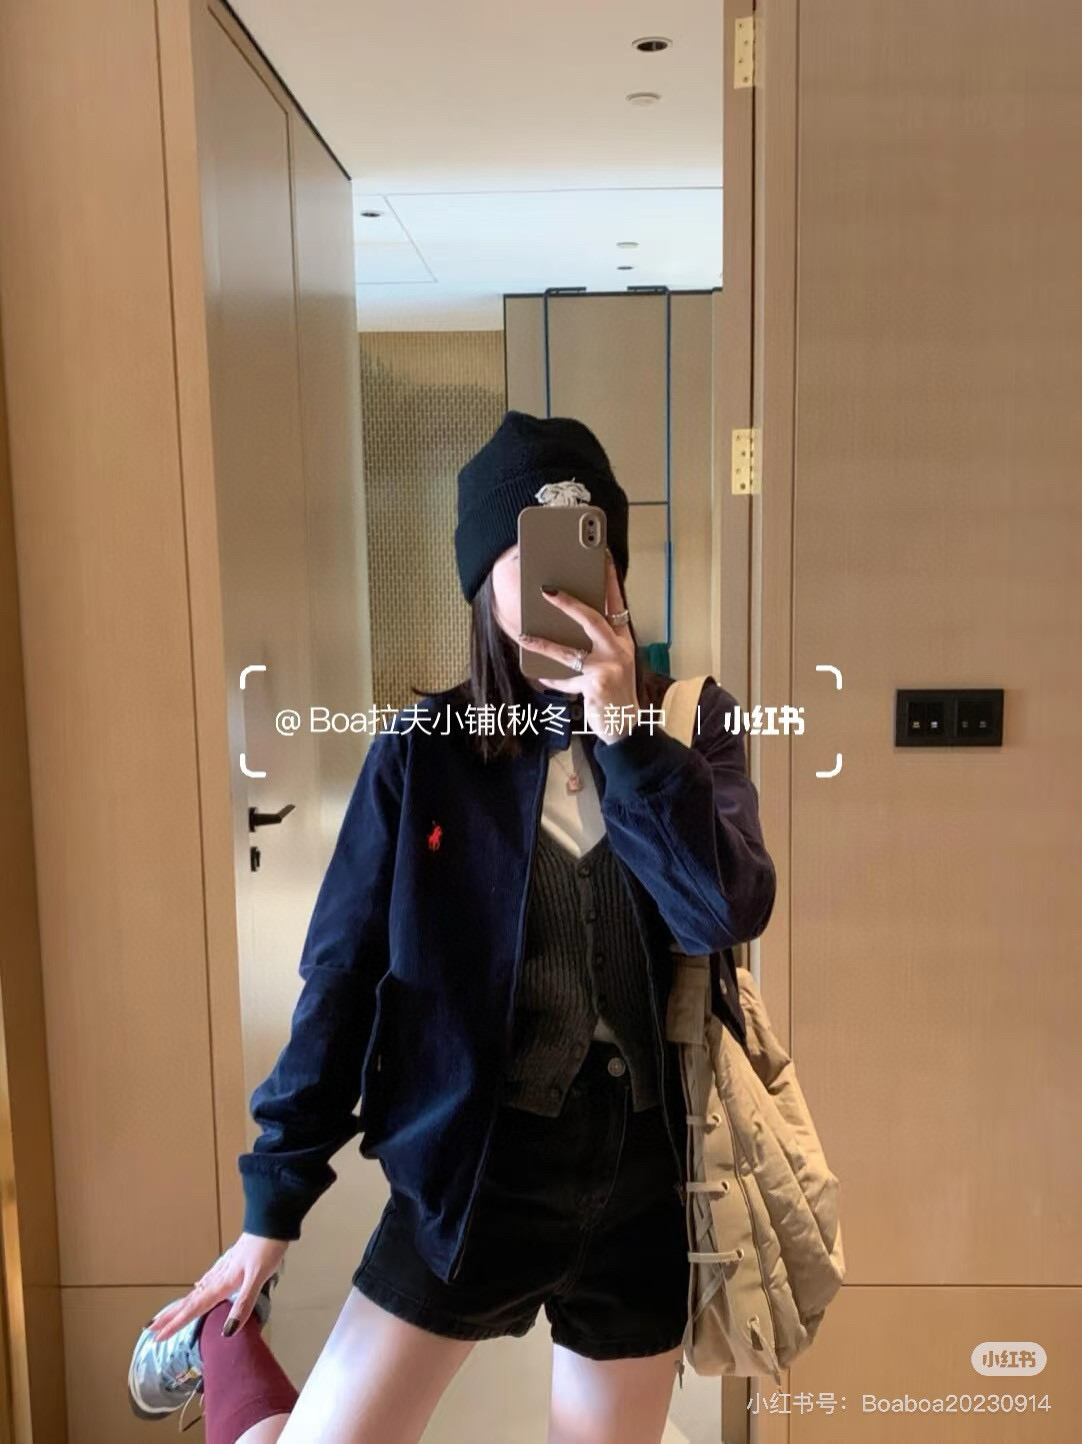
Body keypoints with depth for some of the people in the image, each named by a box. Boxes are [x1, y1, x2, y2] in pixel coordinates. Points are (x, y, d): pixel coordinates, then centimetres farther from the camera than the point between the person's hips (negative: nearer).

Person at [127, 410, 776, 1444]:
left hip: (642, 1177, 2)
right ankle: (222, 1337, 36)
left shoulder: (689, 723, -3)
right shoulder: (424, 746, -7)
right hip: (468, 1168, -2)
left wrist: (624, 733, -22)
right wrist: (273, 1197, -1)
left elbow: (729, 912, -16)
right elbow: (343, 972, -5)